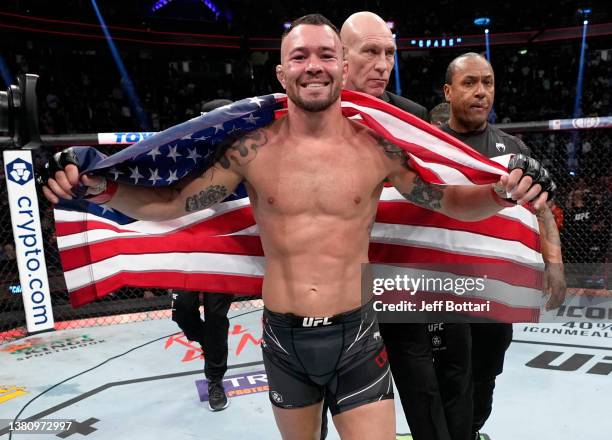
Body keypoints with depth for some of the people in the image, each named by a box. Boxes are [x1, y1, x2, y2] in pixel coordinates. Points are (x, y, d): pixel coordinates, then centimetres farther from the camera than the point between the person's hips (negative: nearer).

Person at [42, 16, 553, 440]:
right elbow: (170, 203, 0)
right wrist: (103, 189, -17)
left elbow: (450, 200, 2)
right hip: (283, 338, 2)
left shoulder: (376, 147, -8)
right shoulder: (254, 149, -8)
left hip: (355, 335, -1)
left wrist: (502, 193, -18)